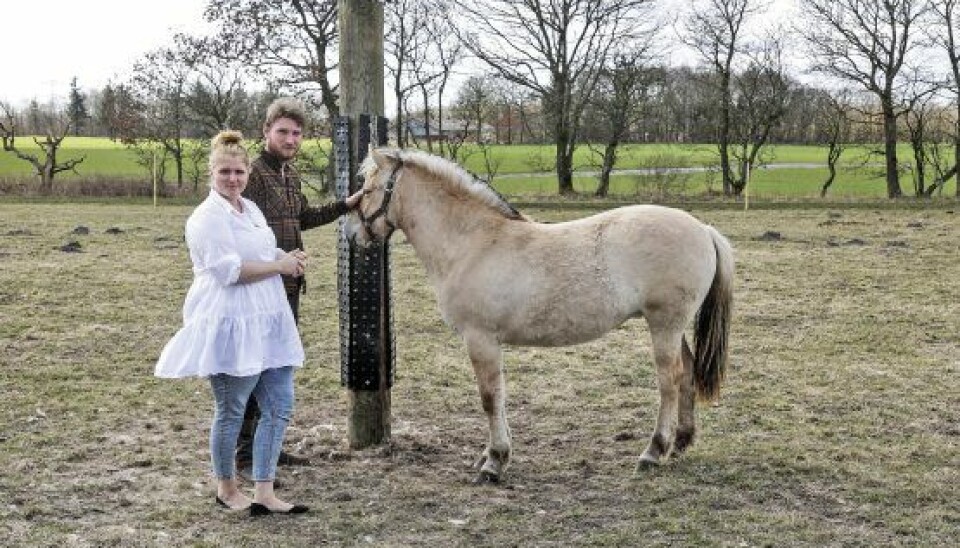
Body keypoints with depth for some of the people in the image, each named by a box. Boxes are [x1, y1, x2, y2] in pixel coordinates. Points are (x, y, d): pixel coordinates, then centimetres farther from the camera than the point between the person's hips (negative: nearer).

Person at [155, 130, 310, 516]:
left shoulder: (251, 209, 14)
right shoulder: (207, 217, -12)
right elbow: (229, 270, -21)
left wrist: (288, 259, 3)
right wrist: (279, 265, -14)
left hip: (267, 323, 9)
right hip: (230, 325, -8)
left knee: (279, 408, 7)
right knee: (231, 411, 5)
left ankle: (264, 493, 13)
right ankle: (226, 488, 23)